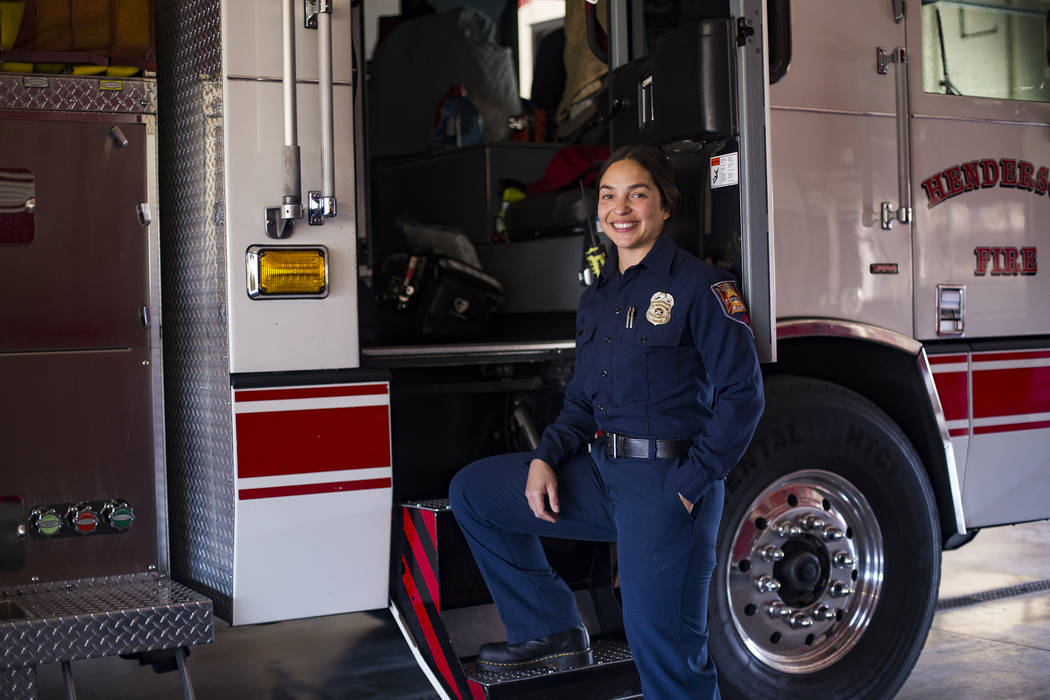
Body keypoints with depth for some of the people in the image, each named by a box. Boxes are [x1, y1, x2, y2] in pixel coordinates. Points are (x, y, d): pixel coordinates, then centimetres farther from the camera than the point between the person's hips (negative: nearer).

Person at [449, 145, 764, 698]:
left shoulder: (700, 286, -7)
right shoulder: (596, 298, 16)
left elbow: (741, 394, -10)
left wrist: (690, 486, -15)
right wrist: (545, 458, 3)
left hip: (668, 482, -7)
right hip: (600, 472, 8)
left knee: (663, 649, -10)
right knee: (471, 492, 9)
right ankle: (551, 629, 15)